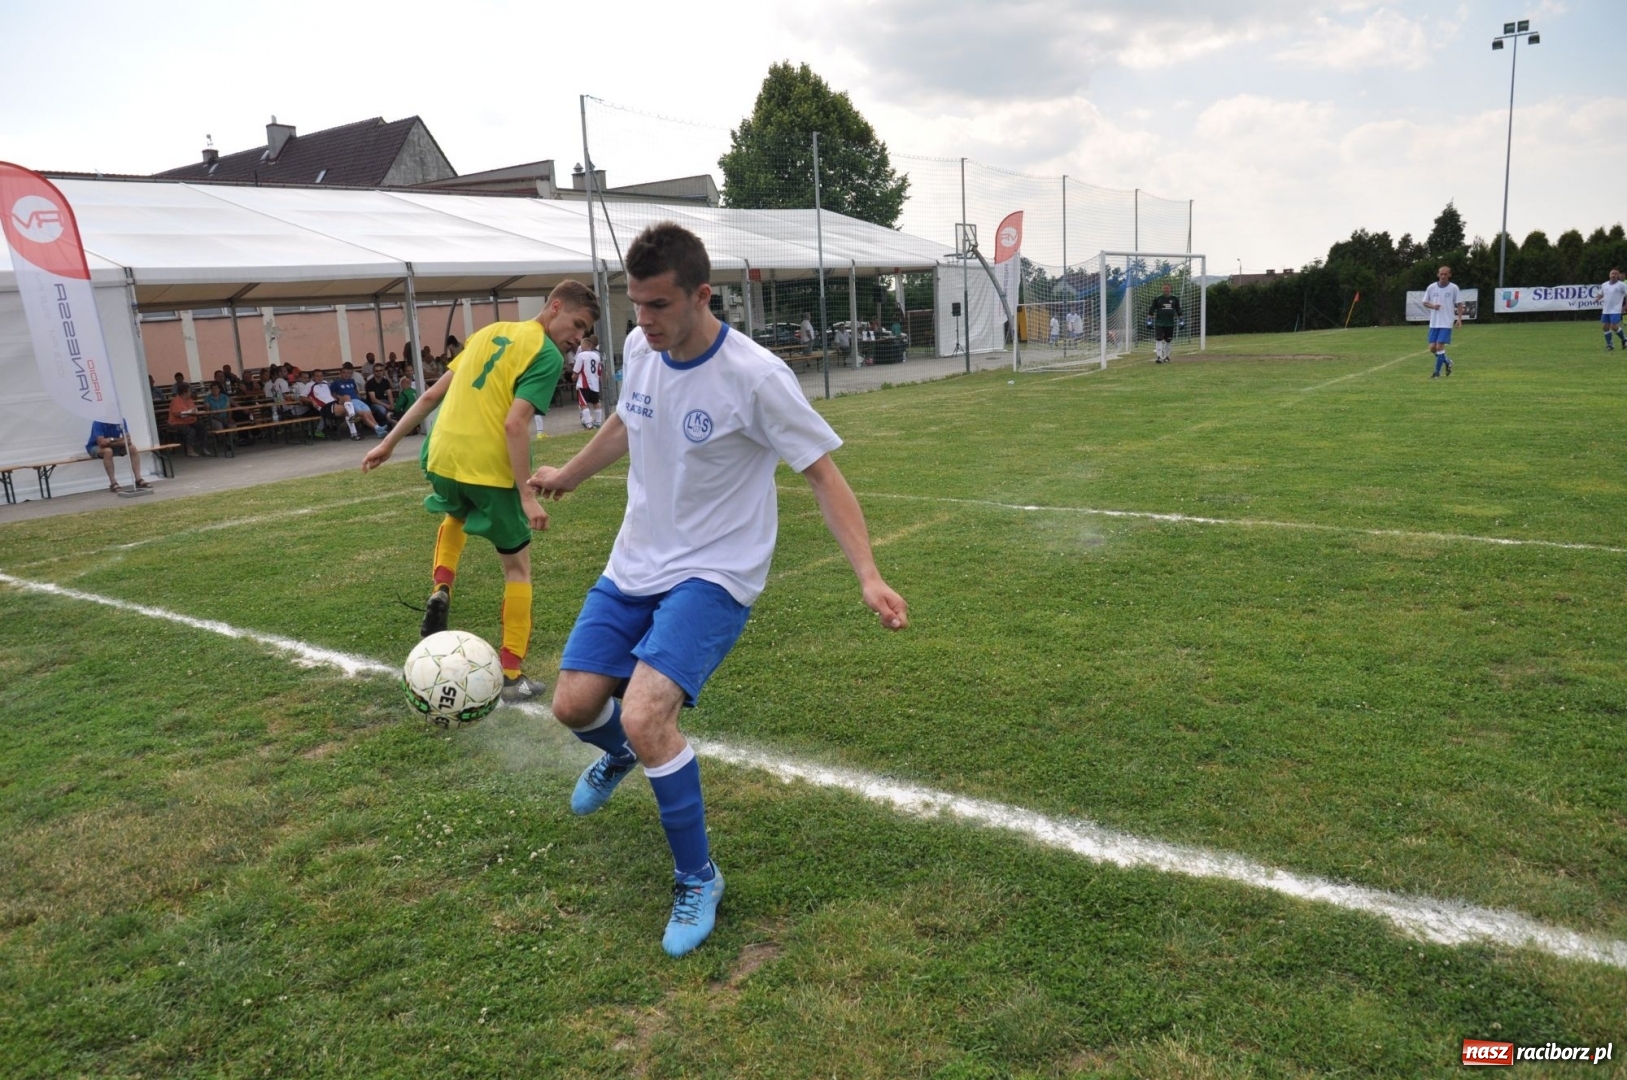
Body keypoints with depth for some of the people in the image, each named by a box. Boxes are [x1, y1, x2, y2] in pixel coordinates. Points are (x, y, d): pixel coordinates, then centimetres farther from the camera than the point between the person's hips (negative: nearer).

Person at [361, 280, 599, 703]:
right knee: (517, 565, 11)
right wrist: (527, 496, -18)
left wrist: (389, 442, 21)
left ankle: (440, 592, 16)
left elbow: (431, 395, 16)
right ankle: (512, 676, 11)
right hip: (489, 468, -6)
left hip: (441, 457, 7)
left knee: (454, 516, 39)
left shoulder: (490, 331, 15)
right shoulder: (547, 356, -7)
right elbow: (515, 424, -19)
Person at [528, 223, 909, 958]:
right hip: (632, 566, 6)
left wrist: (868, 576, -25)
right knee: (575, 706, 3)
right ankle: (621, 754, 44)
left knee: (644, 718, -23)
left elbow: (822, 475, -15)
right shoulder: (641, 349, -2)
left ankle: (697, 878, 3)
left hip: (714, 576, -6)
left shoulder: (755, 376, -21)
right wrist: (568, 475, 34)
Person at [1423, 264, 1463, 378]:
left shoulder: (1454, 288, -4)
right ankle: (1447, 362, 30)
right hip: (1434, 323, 3)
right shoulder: (1431, 287, 2)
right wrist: (1433, 306, -12)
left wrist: (1459, 318, -9)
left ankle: (1437, 372, -2)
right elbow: (1424, 302, 9)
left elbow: (1459, 304, 2)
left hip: (1446, 323, -3)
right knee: (1432, 348, 3)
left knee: (1439, 346, -12)